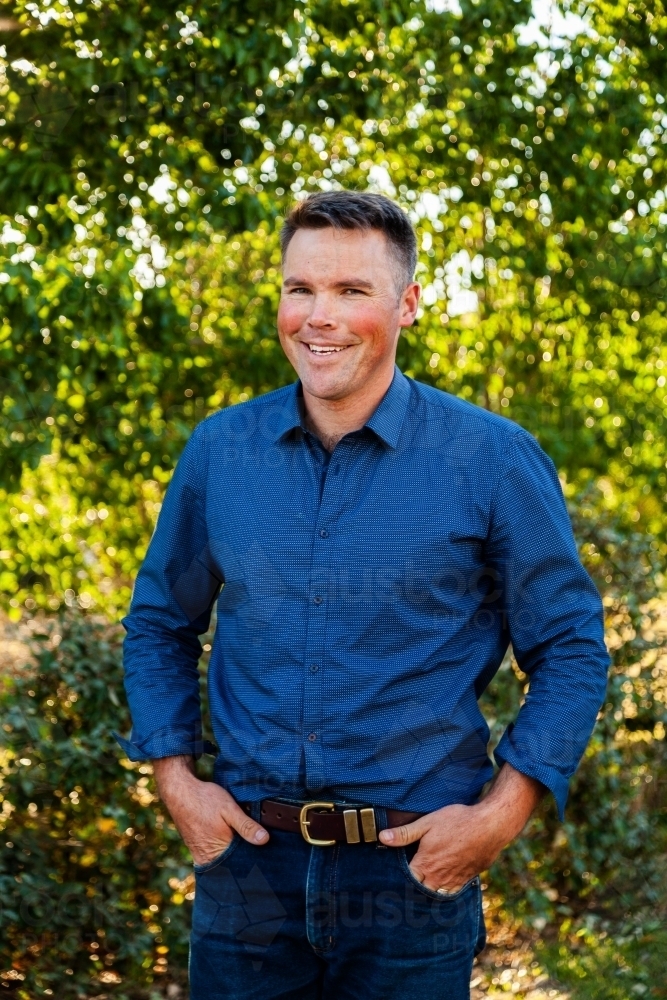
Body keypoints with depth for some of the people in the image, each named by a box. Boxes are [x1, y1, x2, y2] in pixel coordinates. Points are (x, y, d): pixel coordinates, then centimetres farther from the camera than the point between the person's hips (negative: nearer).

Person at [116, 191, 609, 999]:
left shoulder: (492, 462, -6)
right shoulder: (219, 451, 3)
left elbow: (571, 651, -1)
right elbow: (159, 623, 15)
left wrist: (501, 813, -10)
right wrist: (176, 778, 3)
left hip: (416, 867, -2)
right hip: (247, 856, 2)